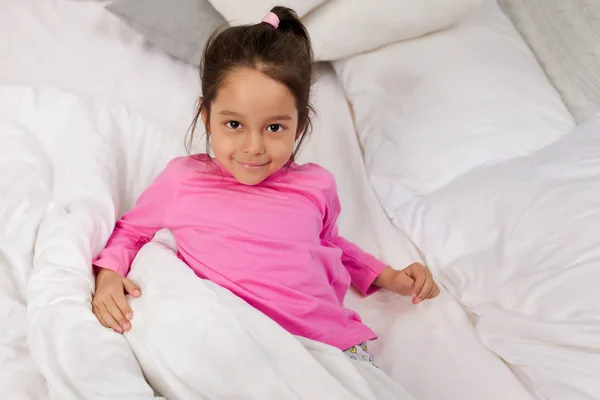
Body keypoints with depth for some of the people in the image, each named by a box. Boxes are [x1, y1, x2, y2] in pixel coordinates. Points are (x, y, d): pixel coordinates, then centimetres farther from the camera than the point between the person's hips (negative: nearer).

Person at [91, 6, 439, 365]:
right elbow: (129, 231, 22)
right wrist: (108, 276, 3)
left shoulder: (316, 185, 13)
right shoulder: (182, 180, 6)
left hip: (335, 344, 3)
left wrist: (388, 277, 24)